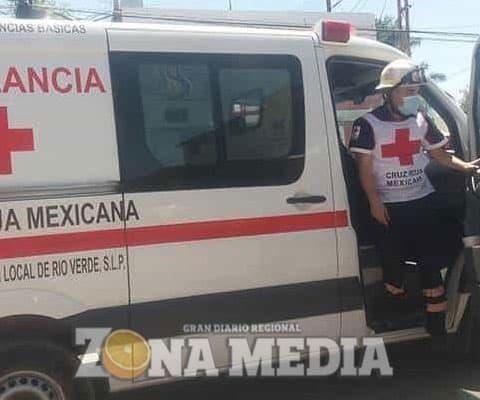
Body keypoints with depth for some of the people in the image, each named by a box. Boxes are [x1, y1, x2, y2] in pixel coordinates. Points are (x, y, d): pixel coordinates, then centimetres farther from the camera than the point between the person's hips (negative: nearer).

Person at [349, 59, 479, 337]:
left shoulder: (422, 120, 4)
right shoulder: (369, 125, -10)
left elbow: (439, 153, 12)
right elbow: (365, 168, -10)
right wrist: (375, 202, -15)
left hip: (424, 201, 4)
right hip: (388, 206, -3)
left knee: (431, 260, 3)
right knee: (393, 260, 6)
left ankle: (437, 324, 11)